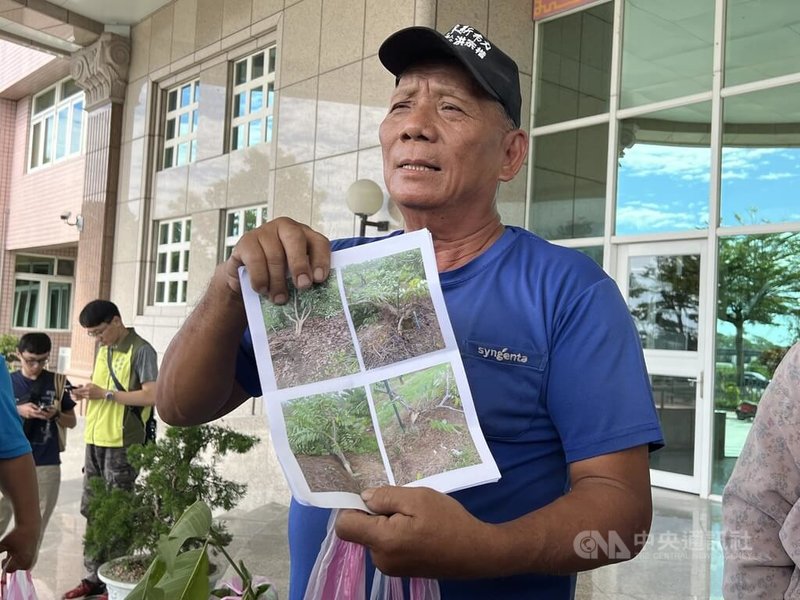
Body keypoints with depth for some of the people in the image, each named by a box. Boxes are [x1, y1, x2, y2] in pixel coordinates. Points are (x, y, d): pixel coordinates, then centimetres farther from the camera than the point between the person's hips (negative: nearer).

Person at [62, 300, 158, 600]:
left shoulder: (141, 351, -12)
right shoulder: (102, 349, 14)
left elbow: (152, 396, -20)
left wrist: (105, 394, -18)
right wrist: (87, 392, 3)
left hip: (121, 444, -8)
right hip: (95, 440, 8)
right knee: (92, 510, 13)